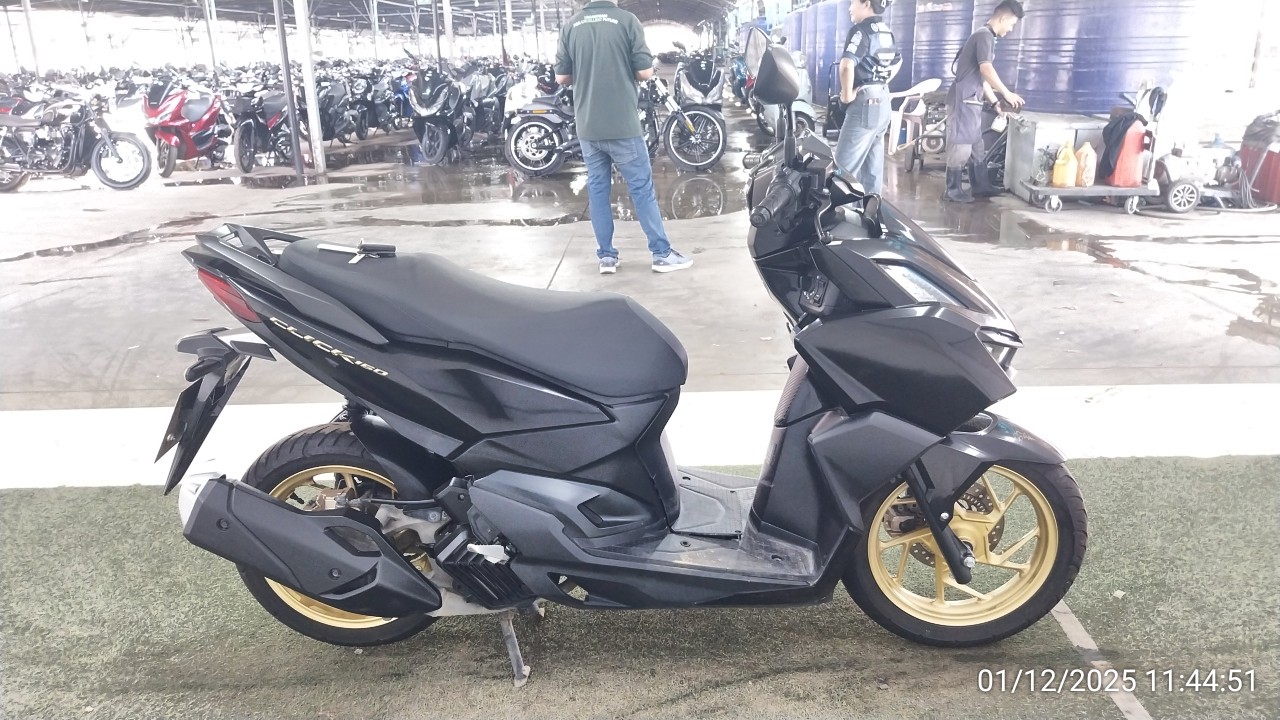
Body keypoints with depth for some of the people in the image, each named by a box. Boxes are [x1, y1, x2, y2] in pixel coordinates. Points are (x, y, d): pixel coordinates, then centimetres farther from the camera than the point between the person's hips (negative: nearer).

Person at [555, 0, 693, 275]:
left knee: (597, 190, 11)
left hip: (588, 127, 4)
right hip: (622, 125, -3)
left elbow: (561, 77, 7)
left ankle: (606, 257, 13)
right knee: (642, 188, 3)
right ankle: (662, 254, 8)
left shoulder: (570, 26, 3)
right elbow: (645, 72, -7)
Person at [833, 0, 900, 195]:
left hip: (865, 101, -9)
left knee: (846, 161, -5)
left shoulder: (861, 30, -14)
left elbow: (847, 64, -31)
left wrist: (847, 94, -19)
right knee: (873, 161, 13)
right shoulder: (887, 32, 14)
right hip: (883, 101, 9)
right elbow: (897, 60, 33)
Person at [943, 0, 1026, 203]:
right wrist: (1007, 93, -16)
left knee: (976, 145, 13)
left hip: (970, 101, 10)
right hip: (963, 100, -10)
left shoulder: (984, 36, 20)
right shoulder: (985, 35, -11)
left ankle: (981, 186, 19)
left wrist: (996, 102, 22)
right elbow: (986, 70, -23)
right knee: (961, 145, -7)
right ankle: (953, 189, -2)